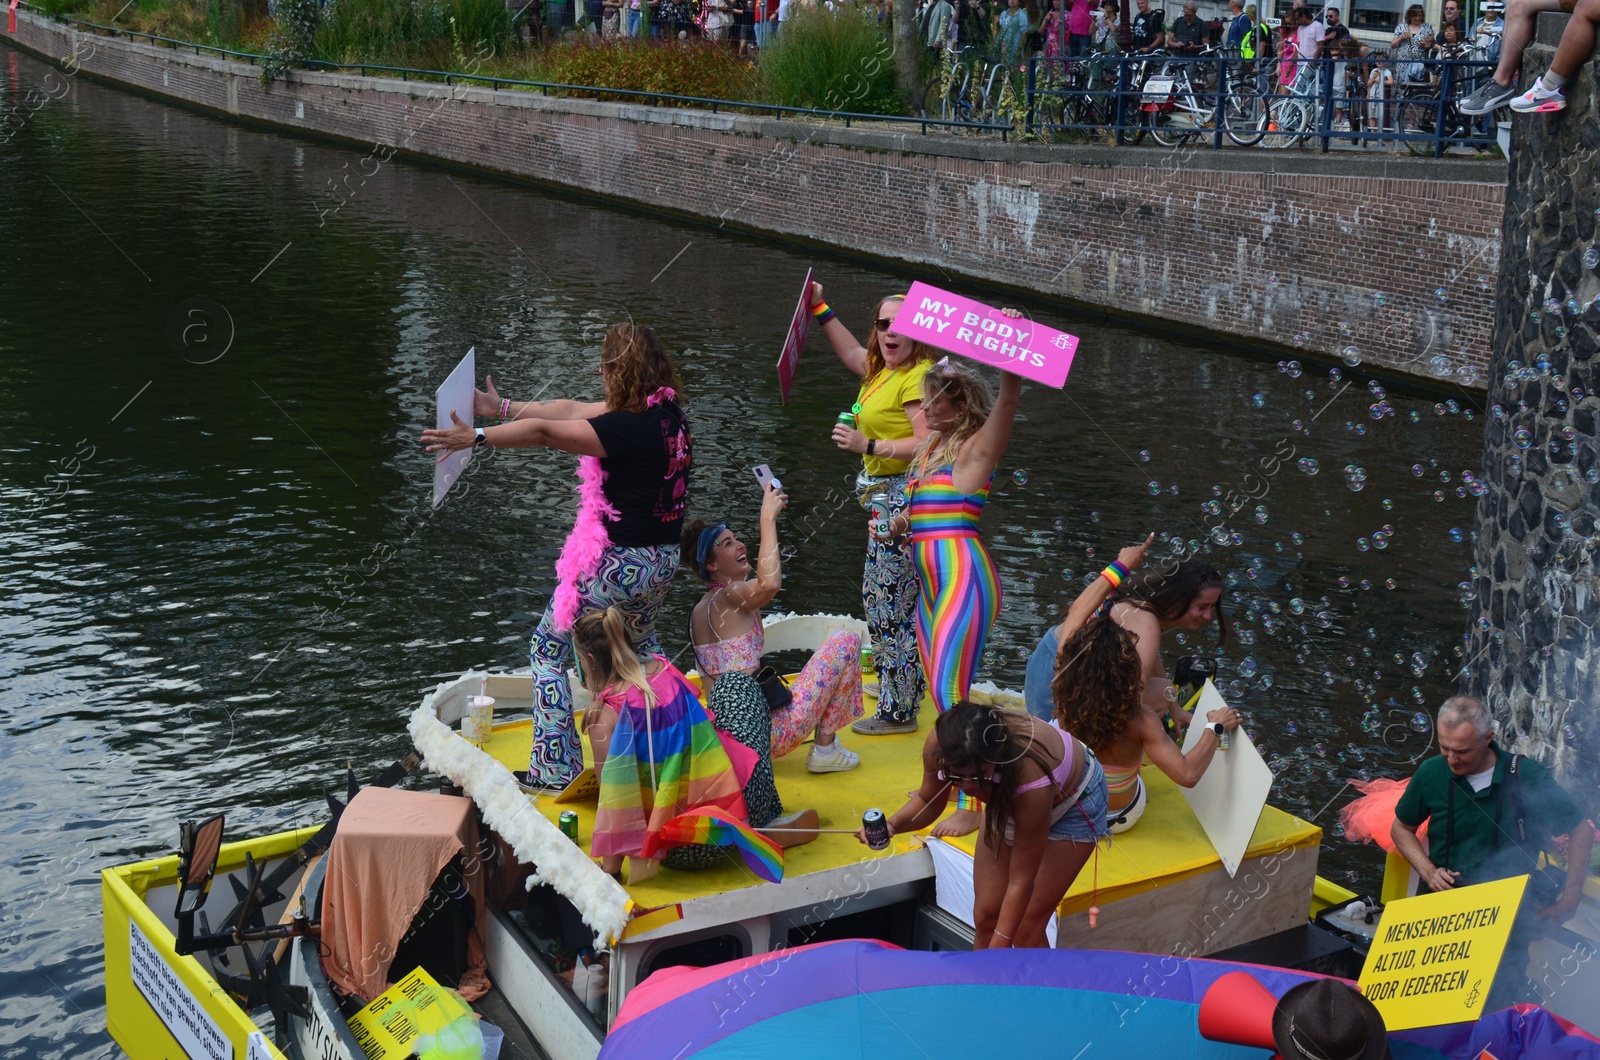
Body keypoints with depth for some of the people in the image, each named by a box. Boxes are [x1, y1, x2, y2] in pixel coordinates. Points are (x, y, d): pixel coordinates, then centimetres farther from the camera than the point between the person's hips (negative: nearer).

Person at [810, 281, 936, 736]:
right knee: (879, 593, 21)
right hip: (887, 498, 11)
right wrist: (820, 308, 32)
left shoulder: (918, 377, -19)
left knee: (892, 601, -6)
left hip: (906, 499, -11)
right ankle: (897, 684, 37)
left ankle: (898, 711, 3)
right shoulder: (882, 370, 10)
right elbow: (852, 353, 33)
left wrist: (868, 446, -27)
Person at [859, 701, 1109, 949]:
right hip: (1006, 798, 5)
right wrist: (892, 824, -30)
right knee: (986, 915, 2)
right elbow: (928, 802, -10)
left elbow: (1020, 882, -32)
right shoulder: (940, 745, -33)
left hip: (1073, 801, -4)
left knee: (1027, 926, -5)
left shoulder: (1030, 780, -44)